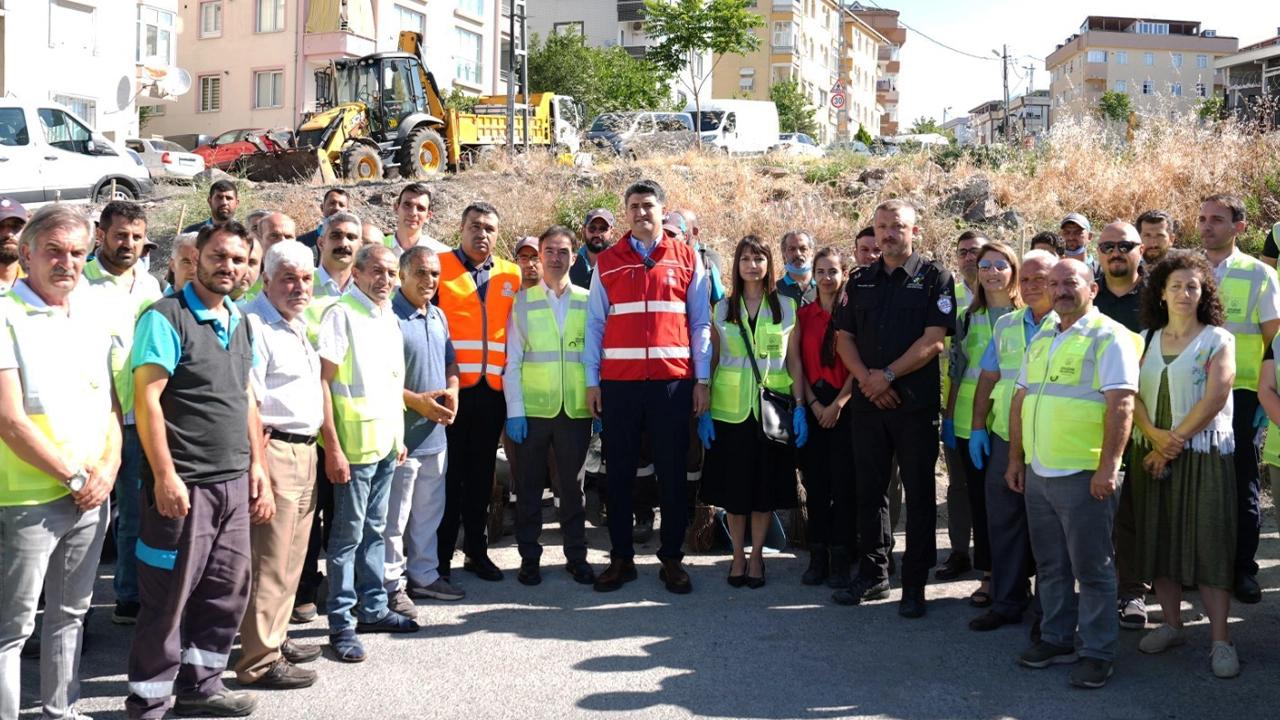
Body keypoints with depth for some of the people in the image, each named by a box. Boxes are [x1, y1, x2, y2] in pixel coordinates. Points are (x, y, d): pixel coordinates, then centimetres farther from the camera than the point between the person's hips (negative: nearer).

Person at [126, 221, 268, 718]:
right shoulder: (166, 317, -9)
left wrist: (256, 466, 13)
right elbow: (146, 398, -15)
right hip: (185, 484, -7)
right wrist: (165, 475, -19)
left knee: (228, 592, 13)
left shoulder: (241, 323, 13)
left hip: (234, 482, 7)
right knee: (168, 598, 1)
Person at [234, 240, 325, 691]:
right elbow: (245, 404, -18)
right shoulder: (253, 324, -13)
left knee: (291, 558, 17)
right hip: (274, 450, -10)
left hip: (305, 450, 10)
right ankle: (259, 662, 1)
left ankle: (275, 639, 29)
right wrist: (258, 465, -21)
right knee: (268, 563, -5)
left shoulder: (299, 325, 17)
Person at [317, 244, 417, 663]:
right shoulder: (341, 314, -11)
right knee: (349, 535, -1)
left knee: (374, 530, 15)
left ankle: (373, 608, 25)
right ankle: (342, 624, 6)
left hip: (386, 442, 7)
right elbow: (322, 380, -14)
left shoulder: (389, 318, 13)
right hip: (354, 444, -7)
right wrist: (332, 446, -18)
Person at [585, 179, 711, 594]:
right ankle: (621, 558, 15)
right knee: (619, 473, 5)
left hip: (673, 381, -1)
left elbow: (701, 323, 7)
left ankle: (671, 559, 14)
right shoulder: (607, 263, 9)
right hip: (618, 383, 1)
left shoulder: (687, 260, 7)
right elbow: (595, 324, 9)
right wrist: (591, 381, 2)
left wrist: (702, 380, 1)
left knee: (672, 473, 4)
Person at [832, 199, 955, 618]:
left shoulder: (935, 278, -1)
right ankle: (872, 575, 21)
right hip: (867, 403, 4)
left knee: (919, 495, 2)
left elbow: (934, 340, -10)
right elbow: (845, 337, 9)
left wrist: (888, 375, -13)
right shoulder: (860, 282, 13)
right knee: (869, 492, 10)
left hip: (916, 404, -4)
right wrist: (866, 378, -8)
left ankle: (914, 585, 10)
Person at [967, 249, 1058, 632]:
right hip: (1004, 439, 5)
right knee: (1003, 522, 8)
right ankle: (1006, 601, 18)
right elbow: (988, 379, 16)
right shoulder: (1005, 325, 13)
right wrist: (978, 427, 9)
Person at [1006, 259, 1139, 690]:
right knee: (1050, 565, 15)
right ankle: (1056, 639, 27)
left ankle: (1097, 653, 10)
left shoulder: (1109, 337, -7)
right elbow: (1021, 401, 20)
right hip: (1037, 473, 7)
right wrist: (1016, 459, 16)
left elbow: (1121, 404, -15)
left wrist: (1108, 465, -20)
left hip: (1083, 476, -7)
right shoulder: (1040, 341, 16)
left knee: (1092, 568, 1)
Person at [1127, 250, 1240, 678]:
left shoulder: (1217, 340, -1)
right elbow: (1132, 395, 2)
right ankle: (1172, 624, 19)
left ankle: (1220, 640, -3)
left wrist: (1173, 443, -13)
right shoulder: (1147, 340, 11)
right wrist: (1155, 435, -14)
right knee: (1159, 539, 7)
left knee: (1208, 543, -6)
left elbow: (1213, 399, -11)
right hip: (1150, 455, 4)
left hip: (1202, 454, -4)